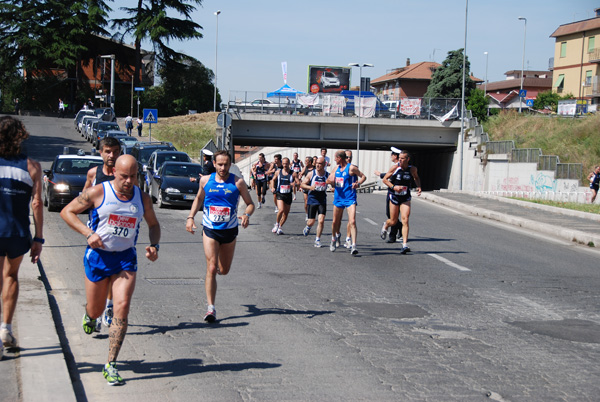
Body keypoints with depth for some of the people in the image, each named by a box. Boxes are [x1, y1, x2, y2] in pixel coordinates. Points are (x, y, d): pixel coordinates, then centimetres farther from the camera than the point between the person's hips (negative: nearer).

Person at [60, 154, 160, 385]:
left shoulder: (142, 198, 1)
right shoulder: (98, 192, -9)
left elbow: (153, 224, 17)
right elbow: (67, 212, -4)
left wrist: (154, 246, -3)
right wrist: (88, 233, -18)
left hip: (126, 258, 1)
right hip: (98, 256, -1)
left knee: (122, 308, -15)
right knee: (96, 310, 11)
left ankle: (111, 365, -9)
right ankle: (89, 315, 53)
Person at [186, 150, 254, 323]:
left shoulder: (238, 182, -4)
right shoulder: (206, 180, 1)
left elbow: (250, 203, 0)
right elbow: (199, 199, 18)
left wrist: (247, 215, -21)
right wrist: (190, 217, 6)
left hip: (229, 231, 1)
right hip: (210, 230, -1)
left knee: (224, 270, 13)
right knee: (211, 269, -12)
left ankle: (220, 262, 51)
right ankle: (211, 308, -11)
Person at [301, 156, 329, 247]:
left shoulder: (328, 175, -1)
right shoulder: (311, 174, -3)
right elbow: (302, 184, 2)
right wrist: (310, 187, -17)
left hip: (322, 201, 1)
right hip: (312, 200, 0)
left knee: (321, 221, -10)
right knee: (311, 222, 1)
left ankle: (317, 240, 4)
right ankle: (308, 227, 38)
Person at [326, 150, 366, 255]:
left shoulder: (351, 168, -9)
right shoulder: (336, 168, 9)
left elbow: (363, 176, -2)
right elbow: (330, 180, 19)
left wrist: (358, 183, -21)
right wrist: (331, 181, -4)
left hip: (350, 198, -6)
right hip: (338, 197, 6)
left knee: (352, 221, -17)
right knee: (335, 221, 16)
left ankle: (353, 246, -19)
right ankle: (335, 237, 43)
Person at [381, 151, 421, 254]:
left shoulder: (412, 169, -5)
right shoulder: (394, 168, -11)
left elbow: (416, 178, 16)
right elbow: (384, 179, -3)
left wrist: (419, 187, -2)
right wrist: (393, 187, -19)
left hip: (405, 198, 1)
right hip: (394, 196, -1)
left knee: (405, 220, -13)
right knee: (393, 221, 9)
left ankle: (405, 245, -14)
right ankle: (385, 225, 47)